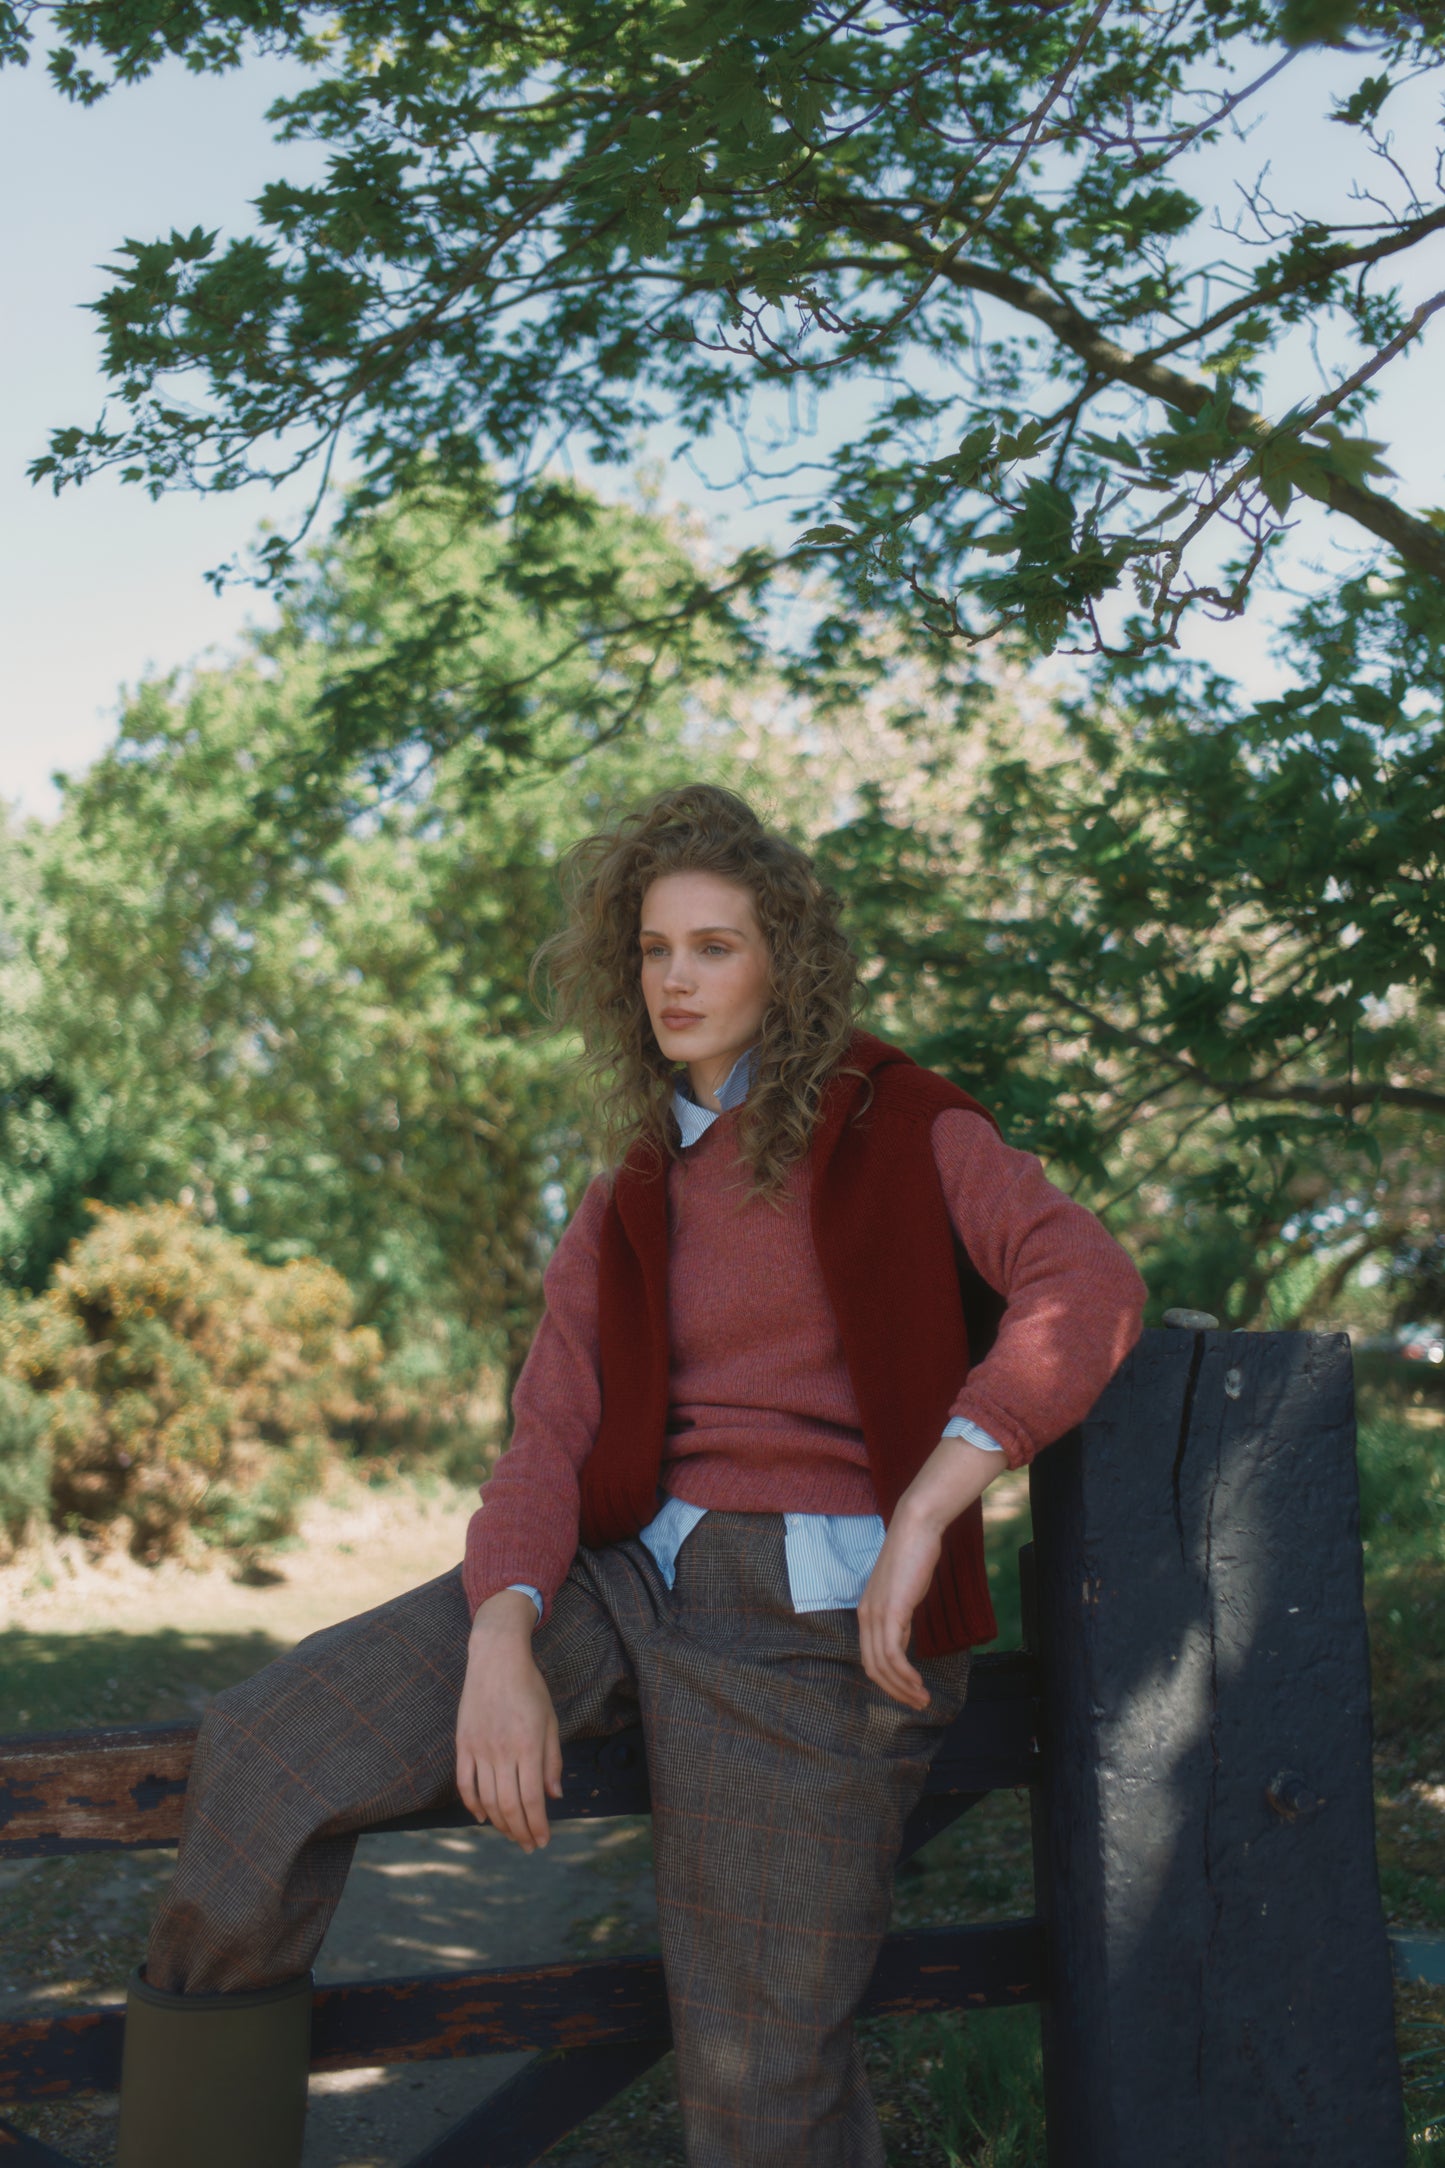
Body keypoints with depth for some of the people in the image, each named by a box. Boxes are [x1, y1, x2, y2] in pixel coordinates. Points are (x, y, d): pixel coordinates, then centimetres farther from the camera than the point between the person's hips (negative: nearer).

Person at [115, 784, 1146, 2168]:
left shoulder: (898, 1131, 5)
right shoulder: (622, 1214, 18)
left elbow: (1086, 1282, -12)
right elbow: (549, 1440, 6)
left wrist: (924, 1513, -21)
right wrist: (502, 1638, -14)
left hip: (818, 1615, -5)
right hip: (628, 1574, 5)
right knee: (261, 1756, -12)